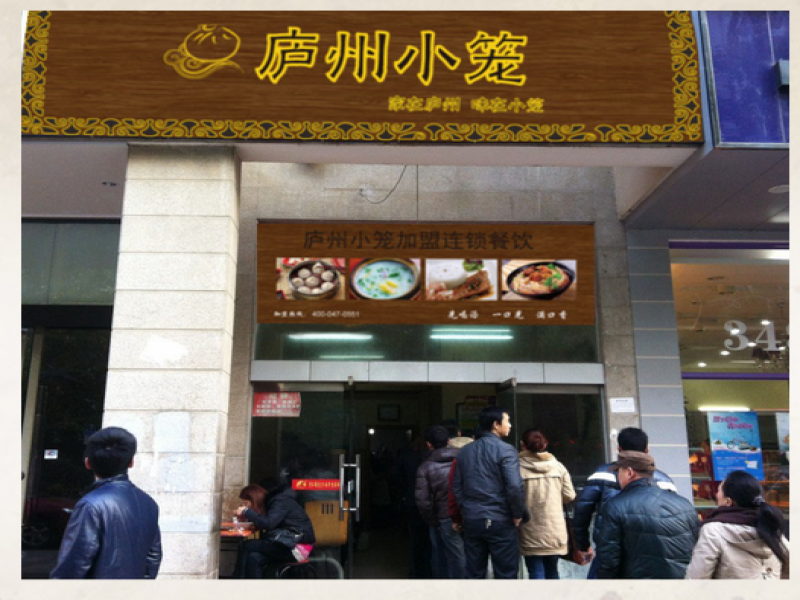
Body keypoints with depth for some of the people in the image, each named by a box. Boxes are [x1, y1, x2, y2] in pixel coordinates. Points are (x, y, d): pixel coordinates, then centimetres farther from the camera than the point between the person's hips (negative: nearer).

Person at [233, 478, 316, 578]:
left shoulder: (280, 501, -11)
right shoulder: (271, 501, 15)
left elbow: (268, 524, -23)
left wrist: (246, 512, -12)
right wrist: (247, 517, 1)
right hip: (288, 544, 8)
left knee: (246, 546, -11)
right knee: (254, 558, -15)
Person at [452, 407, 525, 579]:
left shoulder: (465, 451, 9)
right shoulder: (505, 450, -11)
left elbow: (457, 486, 10)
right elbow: (514, 486, -19)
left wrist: (465, 510, 15)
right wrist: (518, 514, -6)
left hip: (472, 520, 6)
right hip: (500, 521, -6)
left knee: (474, 574, 13)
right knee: (505, 573, 6)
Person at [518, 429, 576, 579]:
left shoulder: (518, 467, -12)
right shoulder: (558, 466, 0)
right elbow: (569, 496, 3)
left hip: (531, 533, -4)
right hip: (555, 530, 4)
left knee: (536, 573, 3)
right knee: (552, 571, 21)